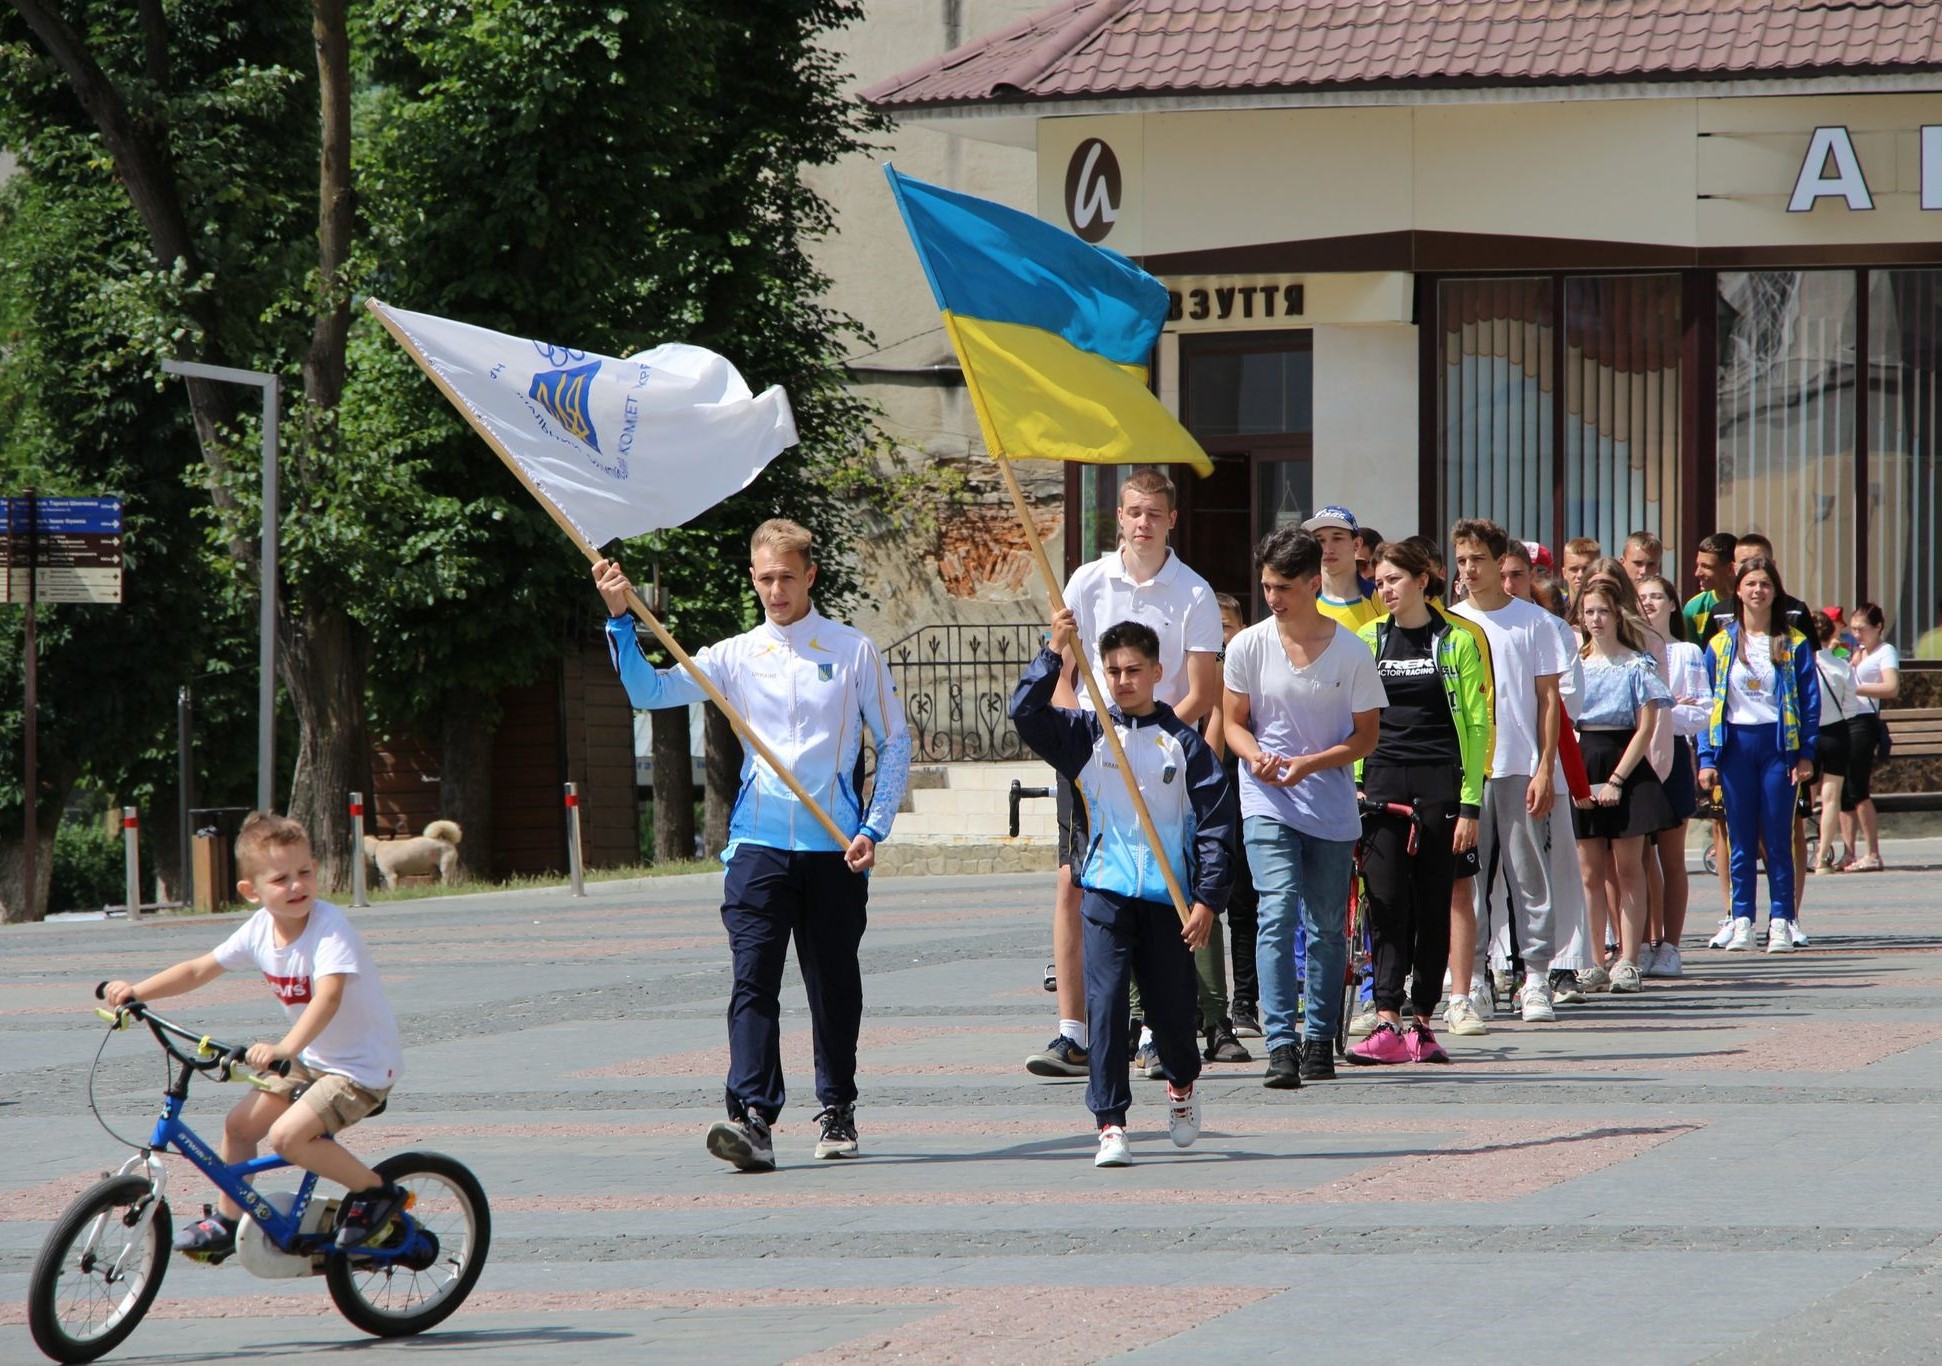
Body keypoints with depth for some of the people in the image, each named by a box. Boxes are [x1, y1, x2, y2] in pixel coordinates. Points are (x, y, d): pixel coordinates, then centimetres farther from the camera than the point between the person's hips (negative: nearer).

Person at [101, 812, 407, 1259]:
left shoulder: (331, 928, -26)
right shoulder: (260, 929, -4)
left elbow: (328, 997, -41)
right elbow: (198, 970, 4)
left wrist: (285, 1049, -56)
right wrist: (134, 991, -9)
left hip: (364, 1065, -8)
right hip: (314, 1059, 8)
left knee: (287, 1135, -23)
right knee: (239, 1123, 6)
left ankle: (376, 1191, -5)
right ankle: (227, 1221, 26)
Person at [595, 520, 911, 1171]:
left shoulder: (854, 652, 4)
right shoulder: (737, 656, 8)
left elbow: (895, 743, 7)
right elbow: (650, 690, 0)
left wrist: (874, 828, -2)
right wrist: (621, 620, -12)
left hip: (834, 846, 0)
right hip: (758, 845, 1)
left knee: (834, 984, 9)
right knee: (754, 981, -12)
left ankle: (838, 1111, 23)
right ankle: (752, 1117, -20)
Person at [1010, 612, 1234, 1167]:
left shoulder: (1182, 742, 2)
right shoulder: (1087, 734, 6)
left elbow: (1216, 823, 0)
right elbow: (1026, 713, -8)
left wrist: (1208, 900, -6)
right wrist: (1055, 652, -17)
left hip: (1168, 895, 0)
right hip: (1105, 892, 0)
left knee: (1171, 1007, 9)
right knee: (1104, 1004, -10)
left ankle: (1181, 1084, 41)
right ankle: (1110, 1124, -8)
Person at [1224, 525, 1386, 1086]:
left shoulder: (1351, 652, -5)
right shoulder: (1248, 646, -2)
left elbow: (1365, 737, 1)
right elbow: (1235, 723, 7)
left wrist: (1310, 763, -15)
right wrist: (1256, 756, -15)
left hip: (1332, 808, 1)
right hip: (1267, 802, -1)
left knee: (1328, 926, 7)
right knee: (1277, 912, -16)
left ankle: (1319, 1040, 21)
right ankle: (1280, 1044, -21)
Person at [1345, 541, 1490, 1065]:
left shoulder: (1457, 640, 2)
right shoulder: (1366, 640, 11)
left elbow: (1477, 724, 1)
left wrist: (1470, 804, -5)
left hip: (1439, 785, -2)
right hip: (1381, 782, 2)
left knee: (1432, 905, 1)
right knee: (1386, 902, -8)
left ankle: (1421, 1023, 8)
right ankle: (1387, 1025, -15)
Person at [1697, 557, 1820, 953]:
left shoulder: (1794, 644, 3)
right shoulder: (1721, 644, 7)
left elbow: (1809, 701, 1)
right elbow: (1707, 704, 6)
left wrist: (1806, 755, -7)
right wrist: (1707, 757, -2)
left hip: (1779, 744, -2)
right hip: (1735, 745, 2)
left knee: (1778, 838, -1)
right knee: (1741, 839, 3)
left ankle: (1781, 921, 3)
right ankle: (1742, 920, 6)